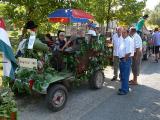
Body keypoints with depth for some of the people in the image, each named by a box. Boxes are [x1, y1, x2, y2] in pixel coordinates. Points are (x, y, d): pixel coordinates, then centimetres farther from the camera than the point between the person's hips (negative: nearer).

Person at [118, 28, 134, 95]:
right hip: (121, 59, 9)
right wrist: (120, 58, 10)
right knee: (122, 75, 17)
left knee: (125, 76, -3)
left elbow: (129, 52, -21)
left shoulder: (129, 40, -14)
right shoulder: (122, 40, 13)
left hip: (126, 60, -9)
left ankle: (124, 90, 4)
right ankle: (124, 87, 31)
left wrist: (124, 58, -11)